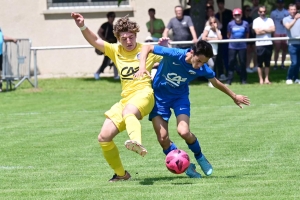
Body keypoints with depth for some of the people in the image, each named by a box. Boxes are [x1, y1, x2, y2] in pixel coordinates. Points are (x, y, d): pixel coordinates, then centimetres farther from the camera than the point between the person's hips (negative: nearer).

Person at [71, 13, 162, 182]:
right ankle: (121, 173, 18)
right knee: (104, 138, -1)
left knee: (128, 112, -42)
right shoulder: (116, 51, 14)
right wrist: (82, 27, -12)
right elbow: (95, 41, 5)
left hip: (143, 93, -6)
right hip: (125, 99, 6)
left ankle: (138, 143, -70)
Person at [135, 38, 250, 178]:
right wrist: (142, 67, -37)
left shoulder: (202, 69, -18)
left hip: (180, 97, 1)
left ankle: (199, 157, 9)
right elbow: (147, 48, -21)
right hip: (159, 95, -1)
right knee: (163, 138, -9)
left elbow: (216, 83, 3)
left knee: (184, 132, -21)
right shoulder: (174, 55, -29)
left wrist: (234, 96, 16)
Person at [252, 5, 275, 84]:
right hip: (260, 44, -3)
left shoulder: (269, 20, 10)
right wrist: (268, 30, -3)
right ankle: (261, 80, 5)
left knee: (267, 63, 7)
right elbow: (257, 32, -10)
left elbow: (273, 29, -4)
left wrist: (263, 29, -8)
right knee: (260, 63, 0)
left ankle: (266, 79, 13)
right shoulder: (256, 21, 1)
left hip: (269, 43, 3)